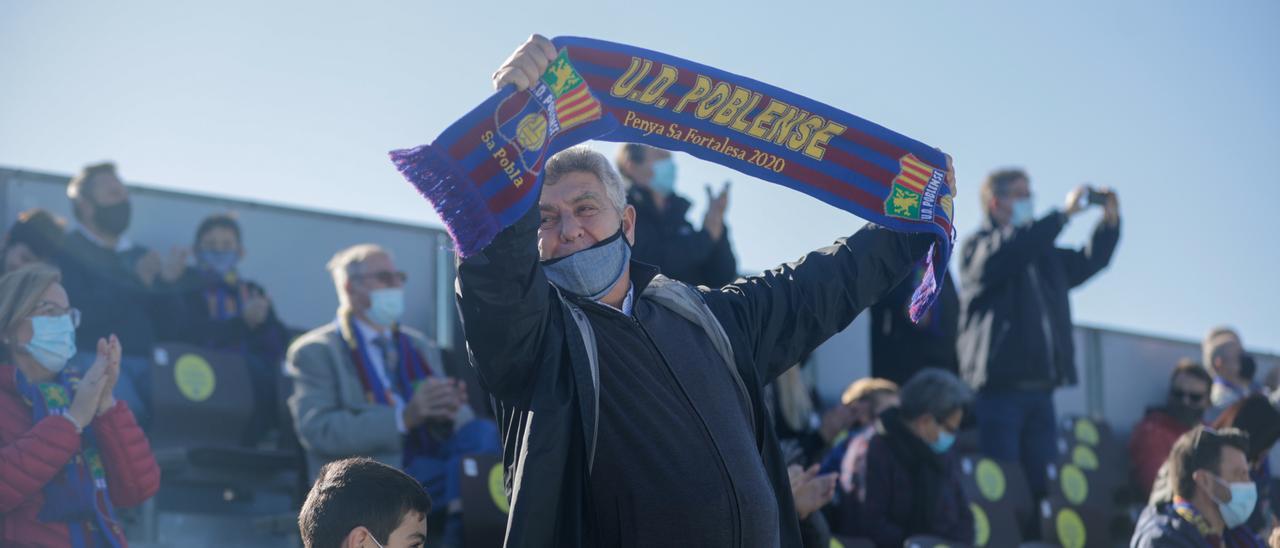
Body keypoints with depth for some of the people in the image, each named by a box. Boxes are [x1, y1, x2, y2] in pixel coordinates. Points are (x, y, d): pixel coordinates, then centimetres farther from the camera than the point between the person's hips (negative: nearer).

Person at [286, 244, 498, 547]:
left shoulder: (422, 348, 24)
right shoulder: (315, 351, 6)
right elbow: (317, 430, -10)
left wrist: (446, 413, -13)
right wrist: (404, 416, -21)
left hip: (424, 468, 5)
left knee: (482, 431, -24)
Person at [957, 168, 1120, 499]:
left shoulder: (1041, 252, 24)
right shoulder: (978, 246, 0)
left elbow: (1088, 263, 22)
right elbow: (1009, 251, -20)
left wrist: (1110, 220, 6)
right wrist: (1064, 214, -20)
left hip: (1039, 389, 7)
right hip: (999, 387, -7)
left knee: (1045, 483, 4)